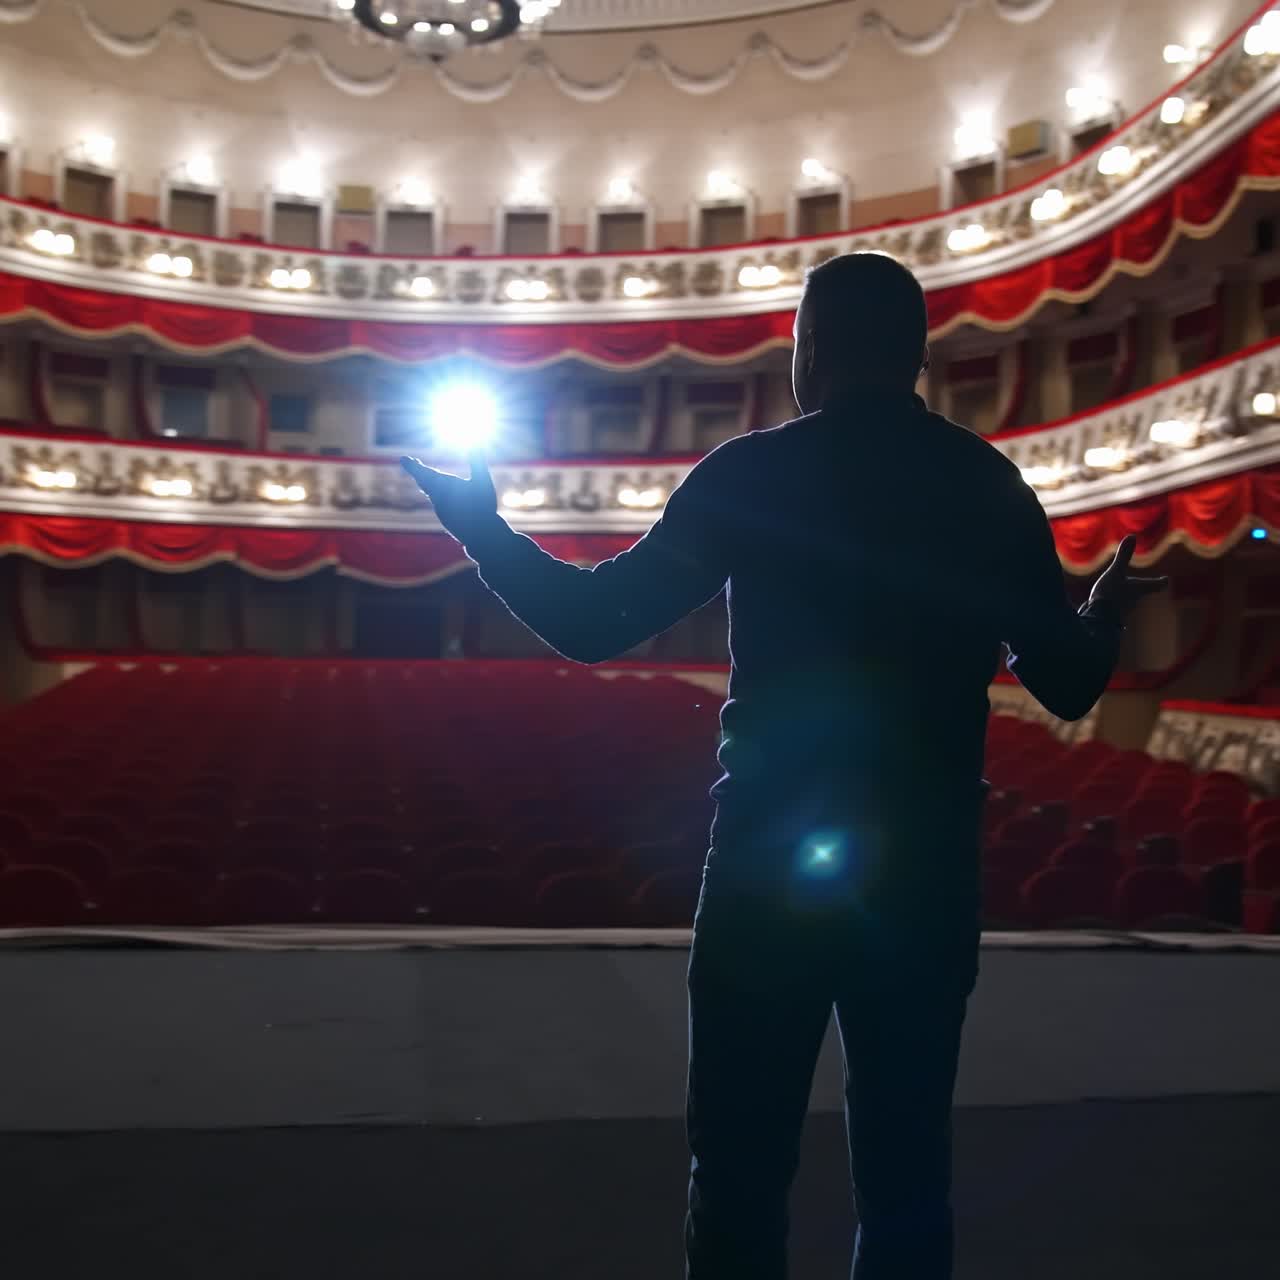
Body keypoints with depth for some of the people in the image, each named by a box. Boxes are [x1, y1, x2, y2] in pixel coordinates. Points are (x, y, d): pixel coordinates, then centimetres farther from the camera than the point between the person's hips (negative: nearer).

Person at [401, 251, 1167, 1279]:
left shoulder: (752, 473, -6)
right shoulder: (990, 484, 3)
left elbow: (591, 625, -4)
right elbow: (1069, 687, 7)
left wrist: (481, 527, 12)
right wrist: (1106, 618, 29)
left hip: (771, 864, -3)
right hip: (927, 871, 3)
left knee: (742, 1169, 9)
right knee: (907, 1174, 15)